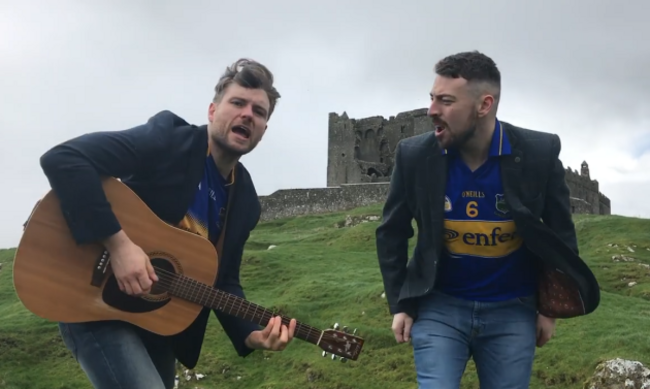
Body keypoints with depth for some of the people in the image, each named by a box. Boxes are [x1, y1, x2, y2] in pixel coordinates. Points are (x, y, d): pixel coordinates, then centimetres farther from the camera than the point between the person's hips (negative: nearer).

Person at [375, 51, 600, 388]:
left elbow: (560, 233, 1)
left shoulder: (539, 153, -13)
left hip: (512, 310, 1)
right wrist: (398, 305, -1)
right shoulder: (414, 155, -12)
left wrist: (549, 308, 3)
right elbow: (391, 233, 1)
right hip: (440, 306, 0)